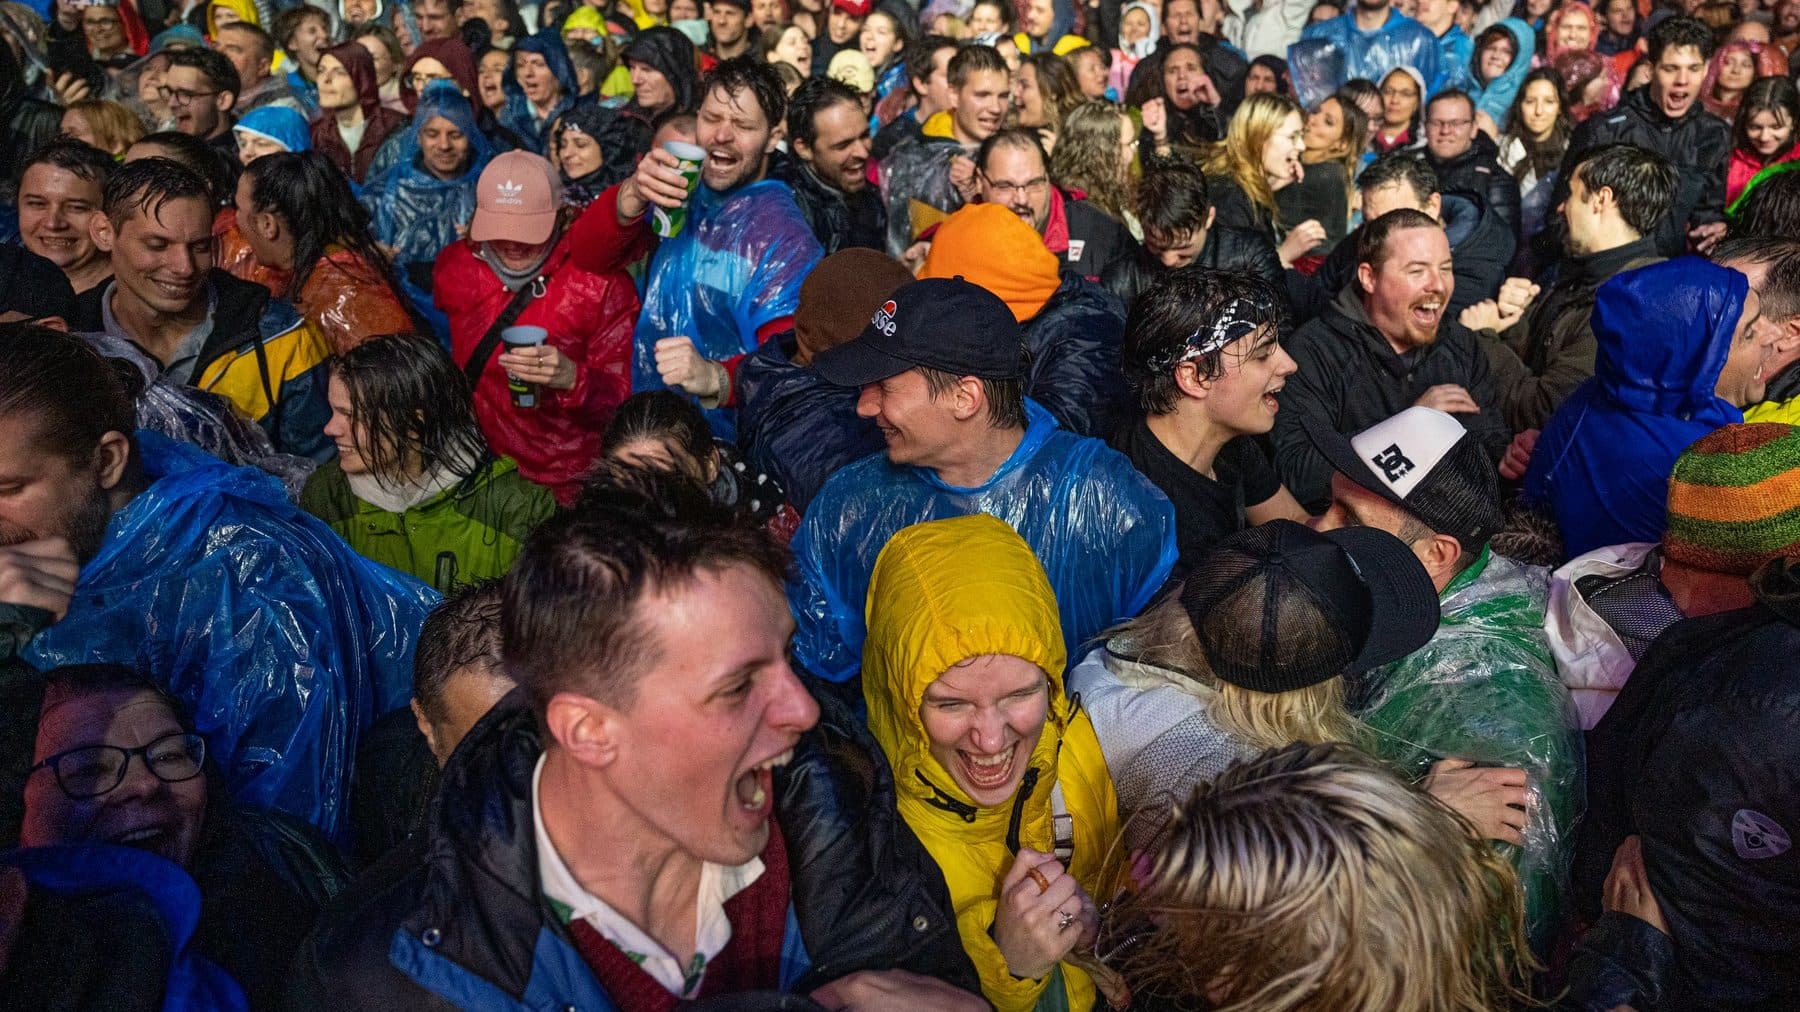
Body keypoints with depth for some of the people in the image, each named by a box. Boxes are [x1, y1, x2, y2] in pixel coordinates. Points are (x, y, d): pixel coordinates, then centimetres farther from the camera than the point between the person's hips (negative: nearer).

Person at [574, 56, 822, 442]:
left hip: (723, 447, -5)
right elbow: (589, 256, 0)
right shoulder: (680, 195, 7)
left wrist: (716, 378, -38)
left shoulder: (783, 235, -10)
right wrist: (632, 196, -19)